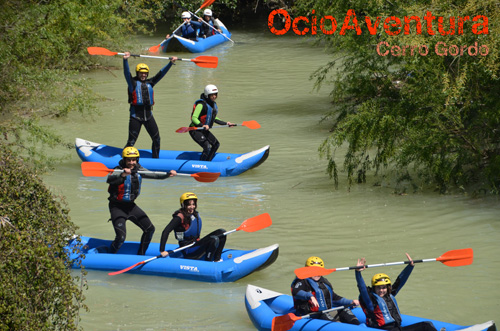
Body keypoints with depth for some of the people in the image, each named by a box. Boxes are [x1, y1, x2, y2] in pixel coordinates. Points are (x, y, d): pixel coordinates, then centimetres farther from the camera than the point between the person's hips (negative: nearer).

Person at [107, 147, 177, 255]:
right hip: (117, 206, -7)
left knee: (150, 229, 9)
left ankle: (140, 255, 25)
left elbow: (154, 175, 7)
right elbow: (109, 180, -40)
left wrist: (168, 174, -10)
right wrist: (123, 175, -58)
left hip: (131, 205, 7)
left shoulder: (138, 170, 0)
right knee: (121, 237, -20)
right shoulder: (118, 170, -20)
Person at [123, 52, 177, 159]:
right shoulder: (133, 83, 1)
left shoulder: (150, 83, 14)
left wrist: (170, 63, 6)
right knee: (131, 141, -6)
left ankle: (155, 159, 22)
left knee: (156, 139, 8)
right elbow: (127, 73, -14)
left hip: (148, 115, 5)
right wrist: (125, 60, -31)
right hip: (136, 115, -5)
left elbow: (161, 73, 13)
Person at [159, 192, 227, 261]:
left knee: (221, 232, -1)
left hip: (196, 244, 9)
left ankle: (217, 260, -4)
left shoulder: (195, 214, 10)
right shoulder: (180, 217, -16)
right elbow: (166, 231, -22)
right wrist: (162, 251, -26)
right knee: (214, 239, -27)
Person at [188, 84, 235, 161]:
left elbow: (214, 119, 22)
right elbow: (194, 118, -27)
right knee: (207, 147, -23)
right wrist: (202, 126, -42)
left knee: (216, 145, 16)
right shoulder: (201, 105, -22)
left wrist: (226, 123, 19)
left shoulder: (213, 104, 8)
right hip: (195, 130, -10)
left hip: (204, 131, 10)